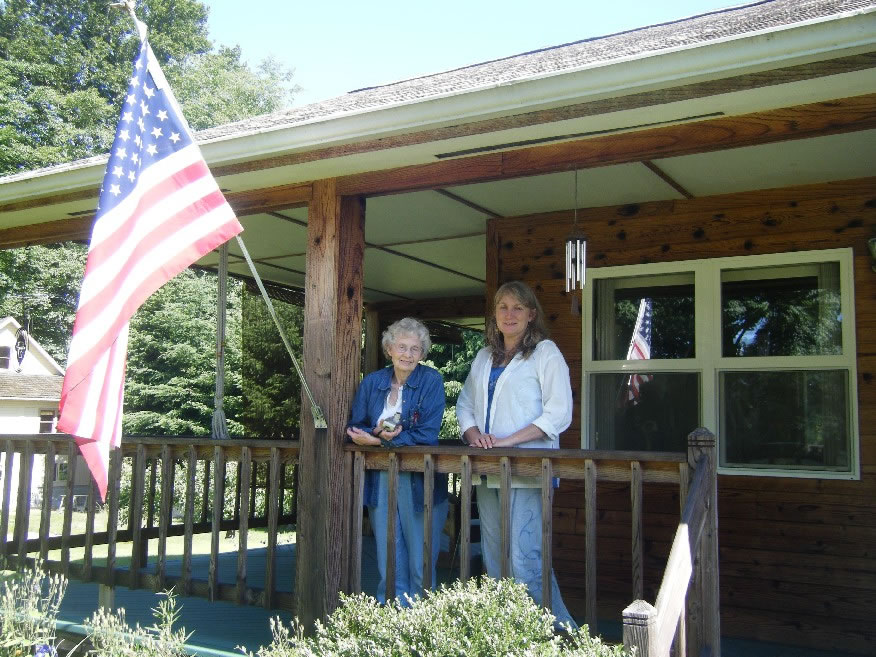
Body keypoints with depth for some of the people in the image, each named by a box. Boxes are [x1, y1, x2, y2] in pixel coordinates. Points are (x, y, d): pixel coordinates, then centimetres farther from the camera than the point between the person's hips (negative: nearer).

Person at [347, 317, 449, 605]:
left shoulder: (432, 381, -5)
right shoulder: (372, 382, 7)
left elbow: (427, 434, -12)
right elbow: (356, 428, 5)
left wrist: (380, 440, -16)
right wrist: (379, 434, -17)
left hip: (419, 481, -3)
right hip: (380, 480, 3)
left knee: (421, 561, 3)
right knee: (389, 561, 7)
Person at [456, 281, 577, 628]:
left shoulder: (545, 353, -1)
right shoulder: (485, 357, 18)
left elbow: (559, 413, -10)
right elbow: (465, 404, 21)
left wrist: (508, 440, -17)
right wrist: (475, 435, -1)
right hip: (488, 469, 7)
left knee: (524, 560, -14)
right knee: (494, 560, 10)